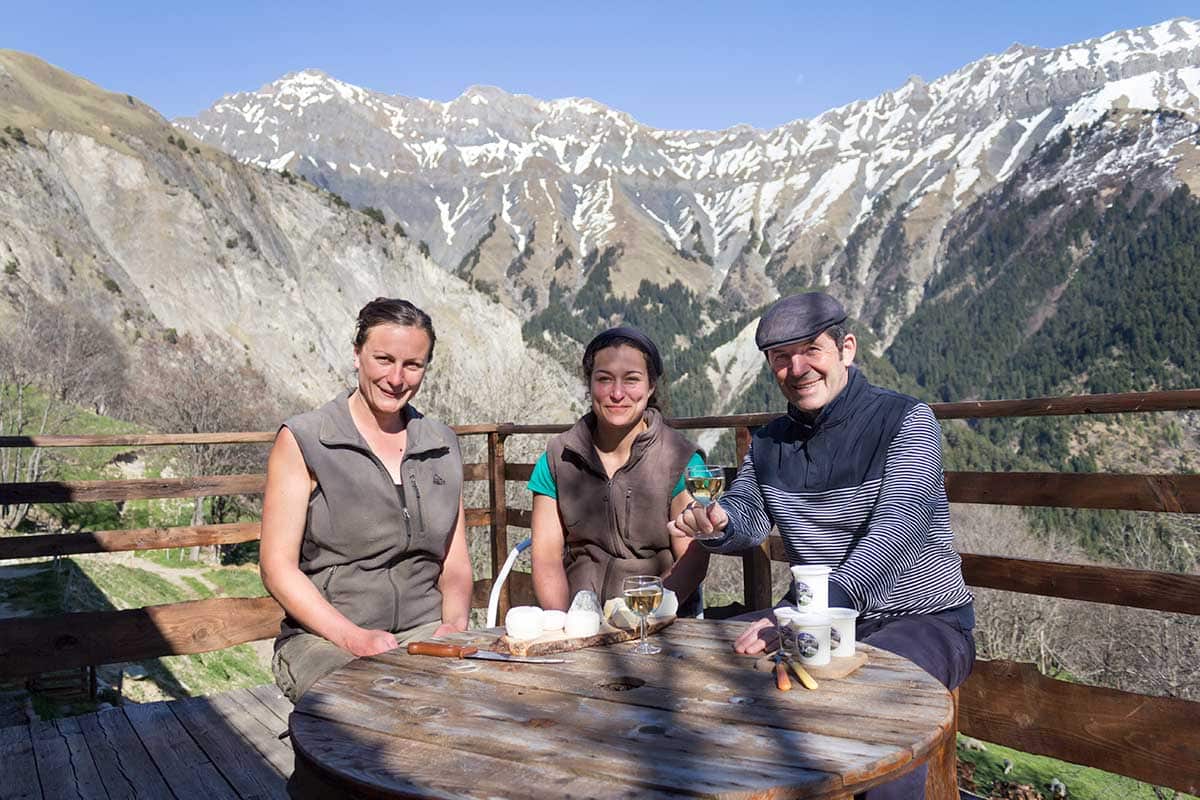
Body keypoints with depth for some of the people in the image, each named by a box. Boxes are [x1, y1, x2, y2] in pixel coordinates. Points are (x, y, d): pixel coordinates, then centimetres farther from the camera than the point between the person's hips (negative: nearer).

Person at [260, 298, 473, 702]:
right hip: (323, 639, -4)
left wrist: (455, 623, -6)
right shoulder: (302, 441, 0)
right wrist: (353, 637, -17)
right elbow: (277, 566, -5)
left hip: (425, 632, 4)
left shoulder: (442, 446, 13)